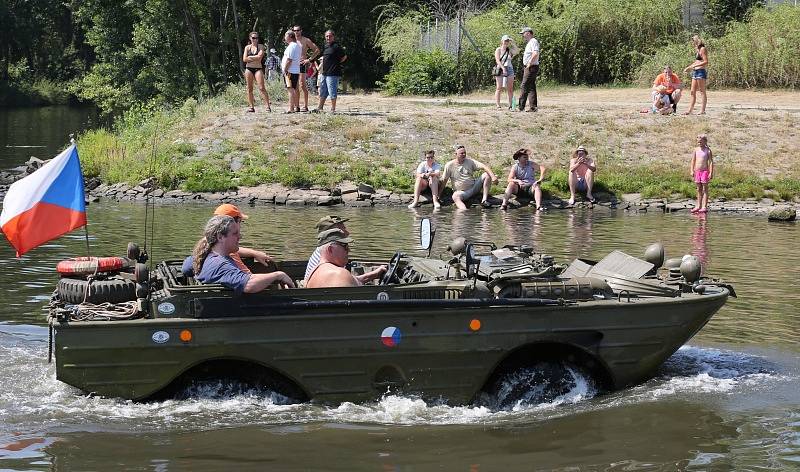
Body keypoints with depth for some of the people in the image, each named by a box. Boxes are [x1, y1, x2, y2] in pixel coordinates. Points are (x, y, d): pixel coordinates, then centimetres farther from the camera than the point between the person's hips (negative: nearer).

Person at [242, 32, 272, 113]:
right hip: (249, 69, 3)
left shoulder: (260, 46, 4)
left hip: (258, 69, -3)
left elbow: (259, 57, -11)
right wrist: (256, 58, -5)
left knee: (262, 88, -12)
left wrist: (250, 57, -4)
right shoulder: (247, 47, 10)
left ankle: (268, 106, -13)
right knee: (249, 89, 3)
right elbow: (244, 59, -1)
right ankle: (251, 107, 8)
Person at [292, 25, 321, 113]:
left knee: (302, 85, -11)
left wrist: (309, 59, -7)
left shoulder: (306, 40, 0)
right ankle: (297, 106, 5)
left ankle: (305, 106, -9)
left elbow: (317, 50, -2)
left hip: (302, 64, -5)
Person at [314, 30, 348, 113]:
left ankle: (333, 109, 2)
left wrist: (337, 63, -5)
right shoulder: (326, 46, 14)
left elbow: (344, 57, -10)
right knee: (322, 91, 15)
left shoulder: (336, 47, -12)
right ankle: (320, 107, 23)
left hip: (332, 73, -9)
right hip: (324, 73, 9)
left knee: (332, 92, -4)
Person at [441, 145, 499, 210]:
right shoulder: (449, 165, -3)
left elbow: (484, 167, -11)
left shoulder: (470, 162, 0)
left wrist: (493, 176, -29)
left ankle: (484, 200, -20)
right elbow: (444, 180, 1)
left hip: (473, 187, 3)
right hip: (461, 192, -3)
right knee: (455, 196, -38)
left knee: (487, 175, -15)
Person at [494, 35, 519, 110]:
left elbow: (517, 51, -5)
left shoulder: (509, 50, 12)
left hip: (509, 69, 4)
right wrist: (503, 68, -20)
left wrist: (513, 43, -6)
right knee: (499, 88, -6)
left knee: (510, 89, 1)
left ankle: (510, 105, 2)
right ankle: (498, 105, -8)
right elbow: (497, 60, -9)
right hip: (500, 70, -4)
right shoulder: (498, 50, 1)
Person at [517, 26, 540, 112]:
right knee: (531, 87, 9)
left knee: (525, 86, -12)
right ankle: (533, 107, 9)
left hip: (531, 67, -11)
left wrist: (529, 63, -23)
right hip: (527, 67, 11)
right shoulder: (529, 43, 20)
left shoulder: (533, 42, -12)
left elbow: (535, 54, -25)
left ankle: (521, 107, -14)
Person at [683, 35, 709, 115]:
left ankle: (702, 110, -5)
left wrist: (695, 65, -20)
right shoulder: (698, 50, 18)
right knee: (693, 92, 7)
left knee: (702, 92, -6)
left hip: (701, 71, -10)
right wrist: (689, 67, 18)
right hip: (695, 72, 10)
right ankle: (690, 110, 7)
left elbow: (706, 62, -16)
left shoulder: (702, 49, -9)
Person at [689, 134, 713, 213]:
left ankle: (704, 206, -2)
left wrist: (711, 173, -13)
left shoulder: (708, 150, -3)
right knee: (699, 189, 10)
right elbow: (693, 161, 9)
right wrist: (692, 171, -1)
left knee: (705, 189, -2)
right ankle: (698, 206, 15)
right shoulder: (696, 150, 8)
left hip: (705, 171, -5)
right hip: (697, 171, 5)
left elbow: (711, 162, -6)